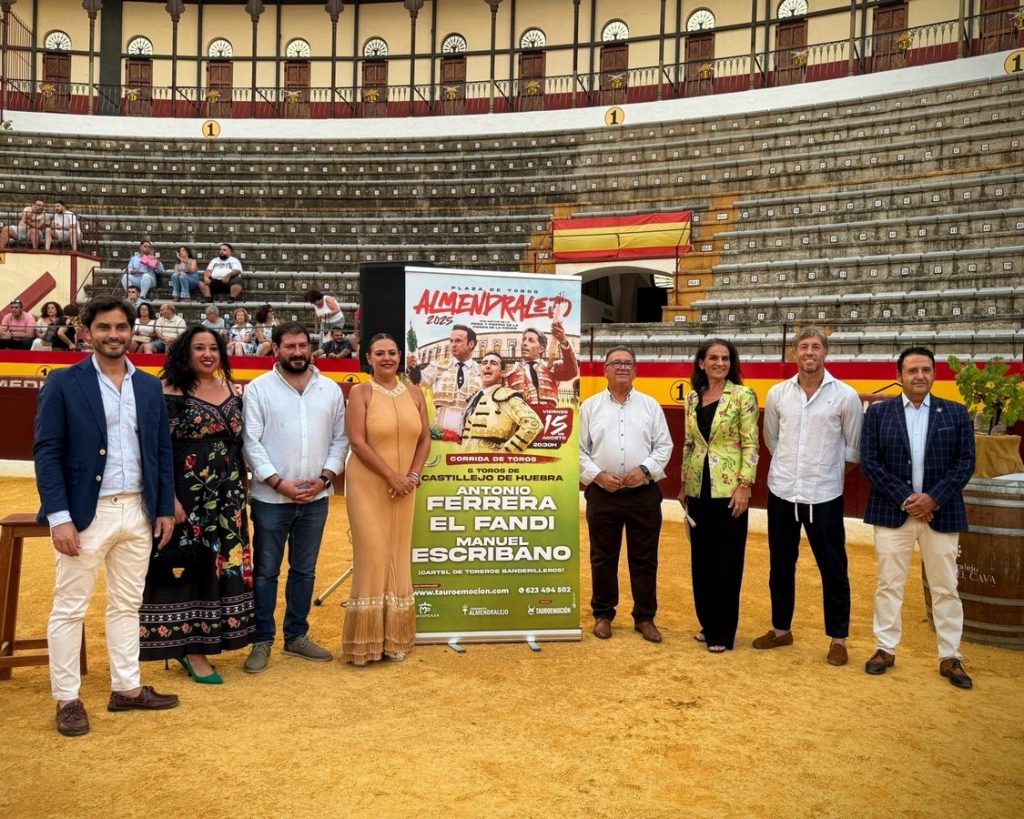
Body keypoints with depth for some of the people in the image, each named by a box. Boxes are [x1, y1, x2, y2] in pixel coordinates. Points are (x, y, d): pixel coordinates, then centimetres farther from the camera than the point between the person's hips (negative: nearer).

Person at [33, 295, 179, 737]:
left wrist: (165, 508, 7)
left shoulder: (149, 386, 8)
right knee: (69, 608, 6)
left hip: (138, 511, 4)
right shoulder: (63, 383, -5)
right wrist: (59, 516, -15)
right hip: (85, 513, -4)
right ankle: (67, 699, 20)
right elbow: (46, 452, -8)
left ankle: (126, 688, 26)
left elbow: (162, 450, 11)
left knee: (127, 604, 14)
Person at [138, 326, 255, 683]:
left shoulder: (232, 392, 9)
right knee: (188, 567, 0)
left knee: (222, 564, 10)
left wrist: (241, 492, 12)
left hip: (227, 498, 6)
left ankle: (198, 642, 24)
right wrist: (169, 498, -17)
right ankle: (189, 648, 11)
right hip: (187, 496, -6)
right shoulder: (171, 394, -8)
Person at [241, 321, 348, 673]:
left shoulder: (331, 390, 7)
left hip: (315, 498, 3)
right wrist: (278, 482, -15)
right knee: (266, 572, 6)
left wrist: (325, 477, -7)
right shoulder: (258, 388, -2)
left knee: (304, 570, 13)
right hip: (271, 497, -3)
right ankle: (262, 641, 18)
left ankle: (296, 636, 27)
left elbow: (340, 439, 7)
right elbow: (251, 442, -7)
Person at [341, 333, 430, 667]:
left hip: (404, 488, 4)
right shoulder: (360, 392, -5)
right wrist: (392, 476, -16)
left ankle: (394, 636, 20)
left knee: (398, 555, 9)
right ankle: (366, 640, 8)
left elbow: (424, 438, 9)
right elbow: (357, 441, -13)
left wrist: (413, 475, -7)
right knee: (372, 555, -4)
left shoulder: (414, 392, 8)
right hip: (368, 485, -4)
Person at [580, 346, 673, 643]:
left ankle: (644, 618, 20)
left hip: (644, 494, 1)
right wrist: (597, 474, -12)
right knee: (603, 558, 9)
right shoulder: (589, 406, 4)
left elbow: (664, 445, 4)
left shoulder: (650, 405, 6)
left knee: (644, 559, 7)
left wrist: (645, 470, -12)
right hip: (602, 494, 0)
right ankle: (603, 614, 23)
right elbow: (578, 449, 2)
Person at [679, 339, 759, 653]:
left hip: (729, 489, -5)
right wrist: (683, 485, 13)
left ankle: (723, 632, 13)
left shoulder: (743, 395, -6)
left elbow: (751, 444, -8)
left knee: (727, 562, 2)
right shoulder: (692, 398, 9)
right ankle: (707, 624, 27)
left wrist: (745, 486, -15)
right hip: (698, 489, 5)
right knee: (701, 559, 12)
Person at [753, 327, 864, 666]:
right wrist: (789, 466, 12)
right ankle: (781, 628, 28)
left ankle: (838, 638, 19)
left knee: (833, 568, 5)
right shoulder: (777, 393, 2)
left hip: (824, 495, -3)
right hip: (781, 491, 3)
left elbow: (854, 447, 4)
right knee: (781, 564, 13)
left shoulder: (846, 395, -5)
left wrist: (829, 473, 7)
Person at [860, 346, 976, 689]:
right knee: (889, 584, 7)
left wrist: (933, 498, -12)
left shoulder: (956, 413, 5)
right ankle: (886, 649, 19)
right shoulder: (878, 412, 1)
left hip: (941, 512, 1)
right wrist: (904, 498, -12)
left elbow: (965, 462, 0)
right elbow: (869, 462, -4)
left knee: (945, 588, 8)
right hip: (893, 511, -1)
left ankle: (950, 657, 19)